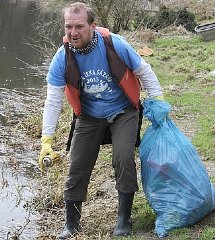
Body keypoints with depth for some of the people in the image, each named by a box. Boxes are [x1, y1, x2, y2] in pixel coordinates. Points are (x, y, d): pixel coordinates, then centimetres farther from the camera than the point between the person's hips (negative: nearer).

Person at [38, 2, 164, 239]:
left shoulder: (115, 45, -24)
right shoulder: (62, 58, -19)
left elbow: (144, 71, -8)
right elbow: (53, 100, -15)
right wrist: (46, 140, -20)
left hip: (123, 111, -2)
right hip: (89, 117, 2)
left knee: (124, 159, -20)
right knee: (77, 167, 1)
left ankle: (124, 220, -1)